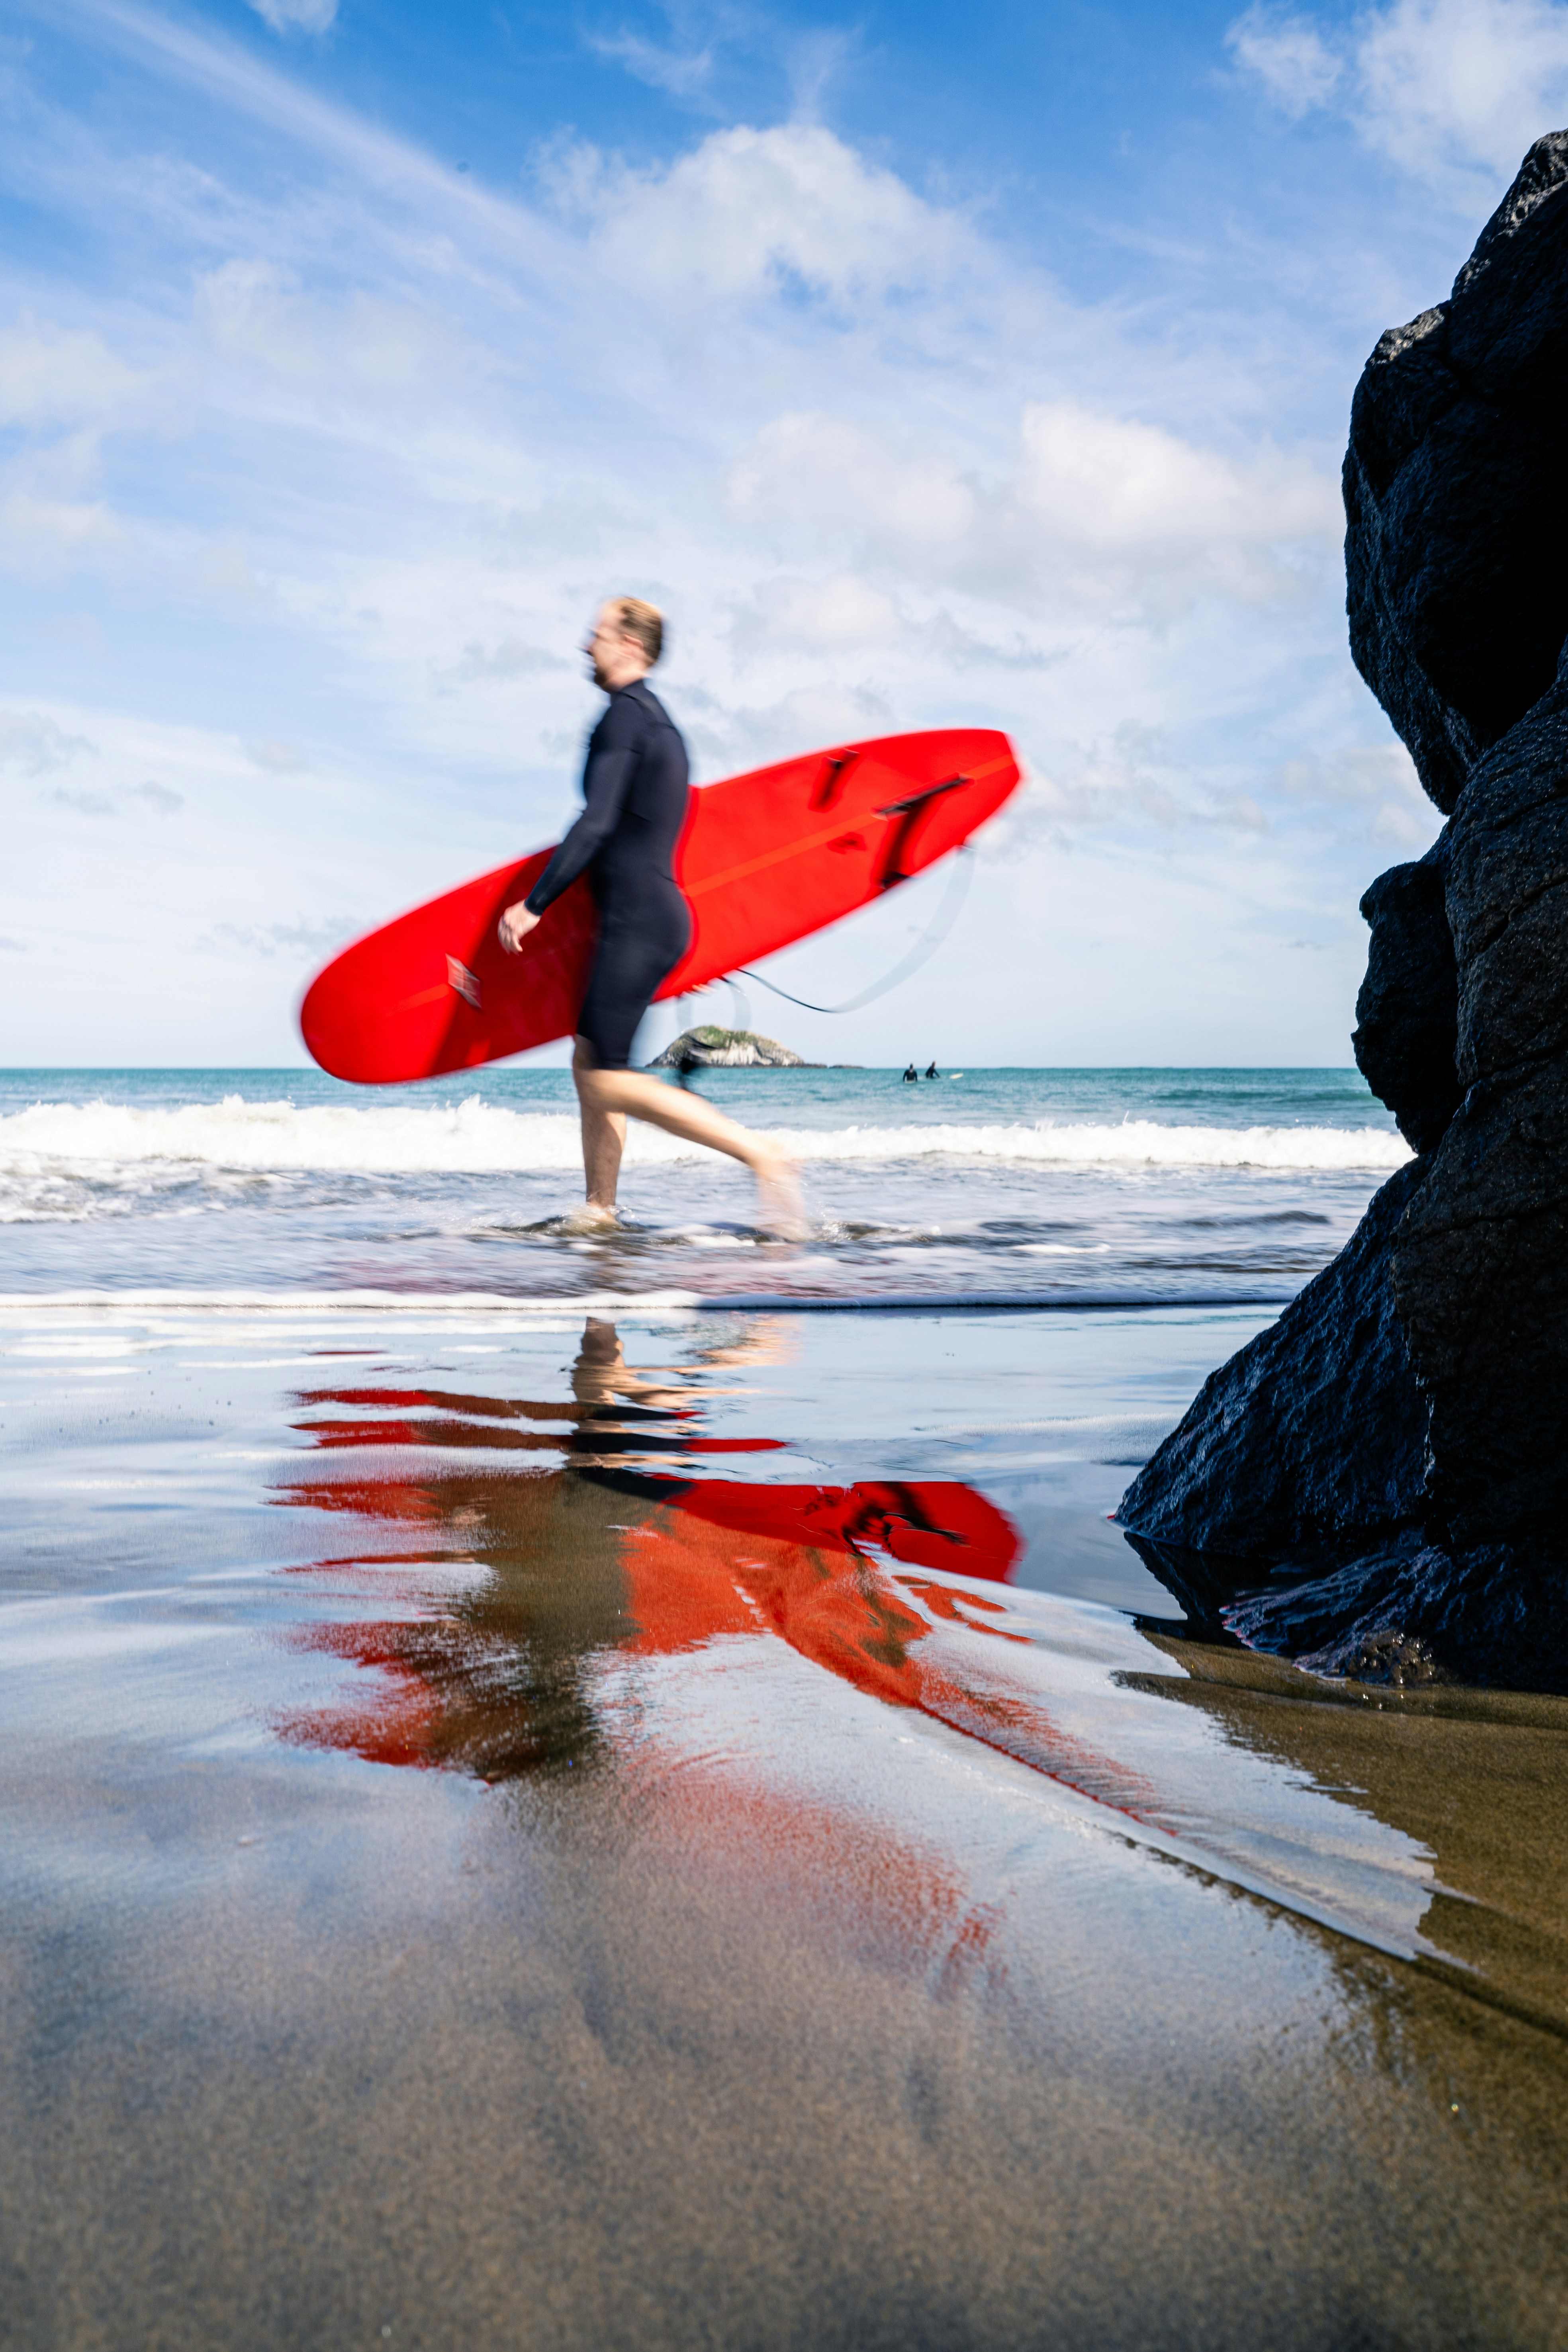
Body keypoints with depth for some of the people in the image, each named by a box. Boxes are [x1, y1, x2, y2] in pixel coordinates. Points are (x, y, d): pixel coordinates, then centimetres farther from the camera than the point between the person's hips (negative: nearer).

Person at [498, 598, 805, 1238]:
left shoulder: (625, 714, -11)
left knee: (608, 1079, -11)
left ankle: (762, 1156, -15)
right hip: (653, 914, 10)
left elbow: (597, 825, -19)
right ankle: (600, 1210, 18)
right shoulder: (659, 719, 19)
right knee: (588, 1059, 15)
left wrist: (533, 905, -16)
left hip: (638, 919, -10)